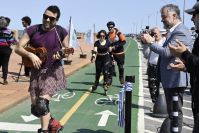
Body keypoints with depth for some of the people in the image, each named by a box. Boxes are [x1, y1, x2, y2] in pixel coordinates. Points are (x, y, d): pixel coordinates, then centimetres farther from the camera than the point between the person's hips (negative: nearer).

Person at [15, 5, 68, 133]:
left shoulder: (61, 32, -5)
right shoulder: (32, 30, -3)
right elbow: (18, 48, -2)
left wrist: (60, 55, -17)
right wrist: (31, 55, -20)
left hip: (53, 70, -3)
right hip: (37, 70, 3)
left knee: (42, 103, -18)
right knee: (35, 109, 5)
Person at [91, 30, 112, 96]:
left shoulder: (107, 42, -3)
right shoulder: (96, 43, -8)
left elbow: (110, 51, 9)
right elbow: (94, 51, -20)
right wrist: (93, 57, -38)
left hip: (106, 58, 0)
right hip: (98, 59, 0)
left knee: (105, 72, -12)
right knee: (98, 73, 12)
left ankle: (105, 85, 1)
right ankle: (96, 83, 36)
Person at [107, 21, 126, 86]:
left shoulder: (118, 33, -13)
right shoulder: (108, 34, 2)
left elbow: (124, 41, -16)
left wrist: (116, 46, -24)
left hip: (119, 53, -3)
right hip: (111, 53, 3)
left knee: (120, 67, 8)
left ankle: (121, 78, 27)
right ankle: (109, 79, 7)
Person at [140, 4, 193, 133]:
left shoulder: (180, 32, -20)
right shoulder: (174, 31, 13)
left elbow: (167, 52, -26)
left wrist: (151, 42, -14)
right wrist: (150, 42, 4)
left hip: (175, 79, -11)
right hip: (170, 79, 11)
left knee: (175, 112, 0)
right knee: (172, 111, 21)